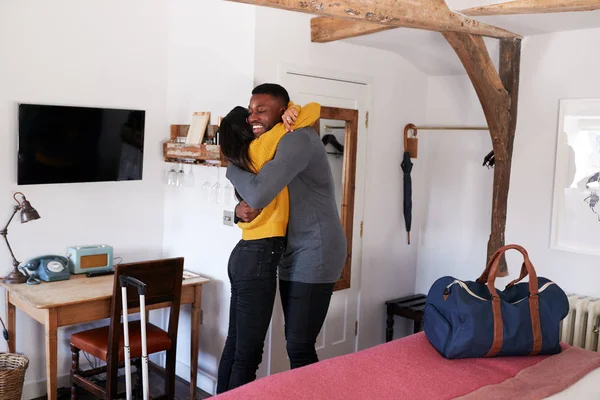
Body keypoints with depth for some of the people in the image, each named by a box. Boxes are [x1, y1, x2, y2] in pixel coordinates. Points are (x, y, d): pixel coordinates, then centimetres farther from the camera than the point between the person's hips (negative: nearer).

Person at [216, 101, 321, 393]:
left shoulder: (244, 158, 16)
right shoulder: (261, 147, -7)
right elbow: (314, 110, -4)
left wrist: (289, 110, 7)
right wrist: (290, 119, 12)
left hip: (244, 255, 9)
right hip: (259, 259, -9)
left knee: (235, 344, 16)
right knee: (248, 353, -2)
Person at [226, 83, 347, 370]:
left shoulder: (297, 139, -19)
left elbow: (258, 194, -31)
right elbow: (253, 197, 13)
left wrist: (231, 168, -10)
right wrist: (241, 209, -12)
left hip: (314, 256, -9)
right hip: (293, 256, 10)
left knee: (300, 348, -6)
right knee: (294, 342, 15)